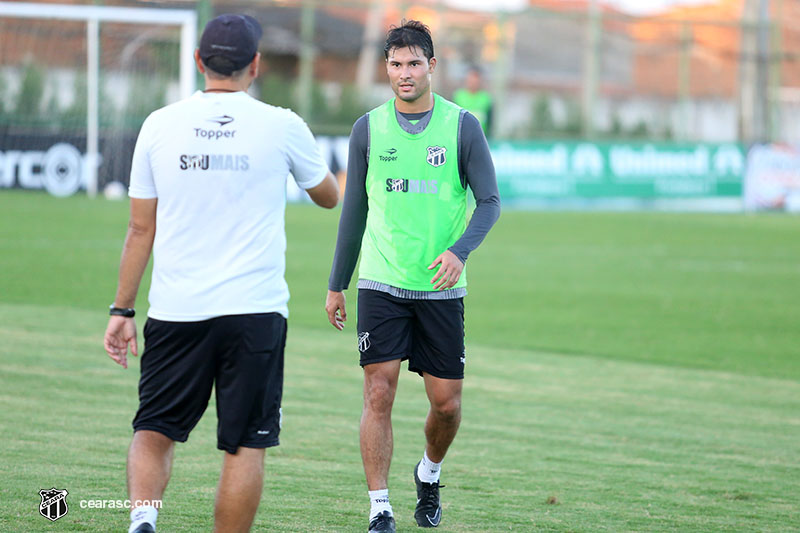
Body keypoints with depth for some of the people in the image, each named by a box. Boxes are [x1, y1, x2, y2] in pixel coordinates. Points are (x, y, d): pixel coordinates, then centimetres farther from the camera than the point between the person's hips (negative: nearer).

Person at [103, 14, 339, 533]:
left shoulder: (160, 125, 2)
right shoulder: (282, 127, -2)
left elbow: (140, 230, 6)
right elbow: (329, 196, 16)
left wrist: (123, 309, 14)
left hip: (176, 312, 2)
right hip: (256, 310, -1)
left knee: (154, 430, 11)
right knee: (246, 445, 4)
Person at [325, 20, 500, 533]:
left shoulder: (462, 126, 0)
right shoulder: (369, 129, 4)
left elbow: (490, 202, 1)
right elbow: (354, 210, 13)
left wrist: (459, 251, -18)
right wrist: (336, 285, 14)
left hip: (441, 287, 0)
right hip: (381, 284, 0)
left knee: (447, 403, 4)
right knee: (379, 394, -10)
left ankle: (430, 474, 34)